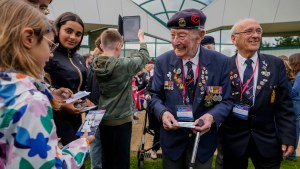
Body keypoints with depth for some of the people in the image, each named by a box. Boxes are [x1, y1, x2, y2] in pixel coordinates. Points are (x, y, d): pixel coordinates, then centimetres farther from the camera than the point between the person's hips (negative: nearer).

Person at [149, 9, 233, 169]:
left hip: (204, 138, 0)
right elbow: (155, 96, -2)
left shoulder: (221, 62, -11)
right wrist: (163, 112, -23)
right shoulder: (162, 61, -7)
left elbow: (226, 100, -6)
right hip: (171, 136, 1)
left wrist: (212, 116, -26)